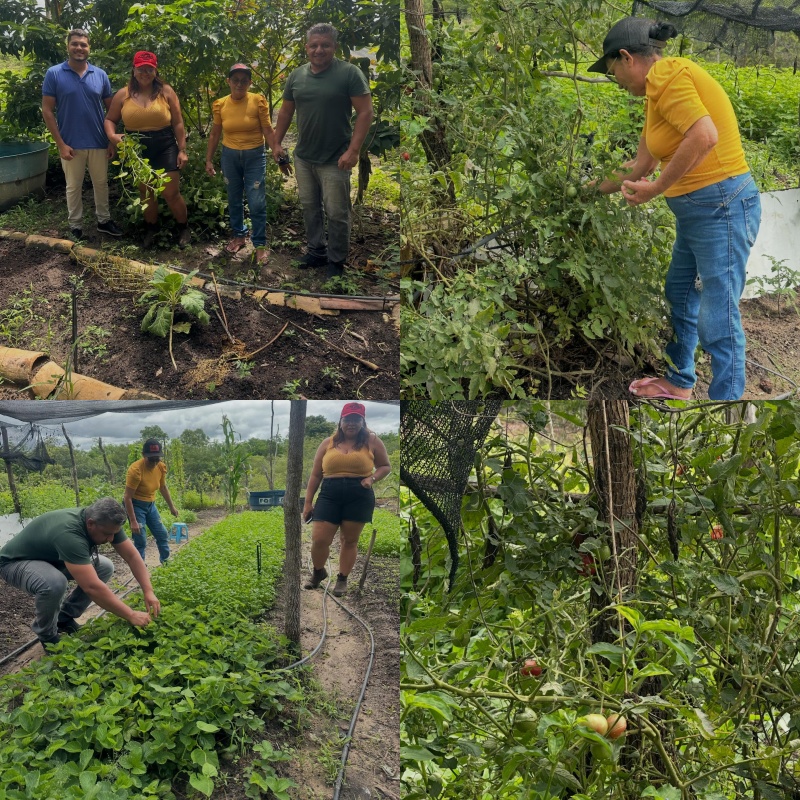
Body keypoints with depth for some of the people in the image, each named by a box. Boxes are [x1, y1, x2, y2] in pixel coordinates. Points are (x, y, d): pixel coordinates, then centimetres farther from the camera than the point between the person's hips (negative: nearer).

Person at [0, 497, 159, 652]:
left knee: (105, 567, -6)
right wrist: (131, 615, -40)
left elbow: (132, 556, -10)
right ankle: (47, 636, -7)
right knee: (54, 583, -37)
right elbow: (92, 587, -45)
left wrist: (148, 591, -21)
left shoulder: (106, 524, -19)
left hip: (52, 557, 8)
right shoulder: (69, 533, -42)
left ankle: (64, 619, 9)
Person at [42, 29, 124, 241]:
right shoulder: (54, 74, -6)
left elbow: (110, 108, 8)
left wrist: (112, 140, 4)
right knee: (74, 188, 9)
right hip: (71, 144, -2)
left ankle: (104, 220, 31)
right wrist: (60, 144, -12)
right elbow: (47, 111, -7)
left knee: (101, 183, 15)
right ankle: (75, 226, 21)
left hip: (99, 143, 3)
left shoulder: (100, 75, 1)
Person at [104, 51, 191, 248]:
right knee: (146, 193, 14)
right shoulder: (123, 94, 1)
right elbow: (110, 119, 8)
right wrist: (112, 136, -14)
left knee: (171, 193, -2)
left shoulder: (166, 91, -2)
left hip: (165, 147, -2)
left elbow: (178, 123, -1)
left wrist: (182, 150, -5)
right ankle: (152, 228, 32)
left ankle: (184, 228, 19)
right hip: (137, 150, 2)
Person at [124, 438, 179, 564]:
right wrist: (133, 522, -26)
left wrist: (172, 507, 16)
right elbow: (128, 497, -25)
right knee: (141, 540, -9)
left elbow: (163, 488, 11)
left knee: (162, 534, 12)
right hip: (135, 505, -7)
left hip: (151, 504, 7)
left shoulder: (161, 467, -8)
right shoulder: (135, 470, -28)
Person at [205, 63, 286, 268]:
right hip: (230, 156, 3)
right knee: (234, 200, 14)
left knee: (257, 203, -5)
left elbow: (268, 131, -7)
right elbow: (215, 134, 8)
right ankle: (239, 235, 32)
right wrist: (208, 159, 8)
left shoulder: (258, 101, -10)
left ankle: (260, 244, 6)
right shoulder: (220, 105, -2)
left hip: (255, 156, -3)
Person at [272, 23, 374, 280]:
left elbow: (365, 112, -13)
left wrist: (353, 150, -19)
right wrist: (277, 142, 13)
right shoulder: (296, 76, 5)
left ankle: (336, 261, 15)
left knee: (336, 213, 2)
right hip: (302, 157, 5)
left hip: (334, 160, -5)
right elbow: (285, 112, 16)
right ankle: (316, 251, 30)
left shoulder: (350, 73, -11)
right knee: (310, 207, 15)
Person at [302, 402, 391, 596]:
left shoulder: (371, 441, 5)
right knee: (319, 539, -3)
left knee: (350, 540, 6)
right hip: (329, 495, 1)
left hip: (359, 497, -1)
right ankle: (318, 572, 25)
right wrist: (308, 502, 9)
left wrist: (372, 478, -9)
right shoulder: (328, 443, 9)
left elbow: (386, 467, 12)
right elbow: (315, 475, 12)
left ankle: (342, 579, 24)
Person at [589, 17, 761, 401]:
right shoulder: (658, 90, 16)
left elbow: (704, 136, -28)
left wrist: (656, 188, -19)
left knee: (717, 320, -7)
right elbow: (641, 165, 24)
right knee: (679, 298, 22)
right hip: (695, 208, 11)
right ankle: (678, 383, 38)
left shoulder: (663, 74, -14)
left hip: (722, 205, -11)